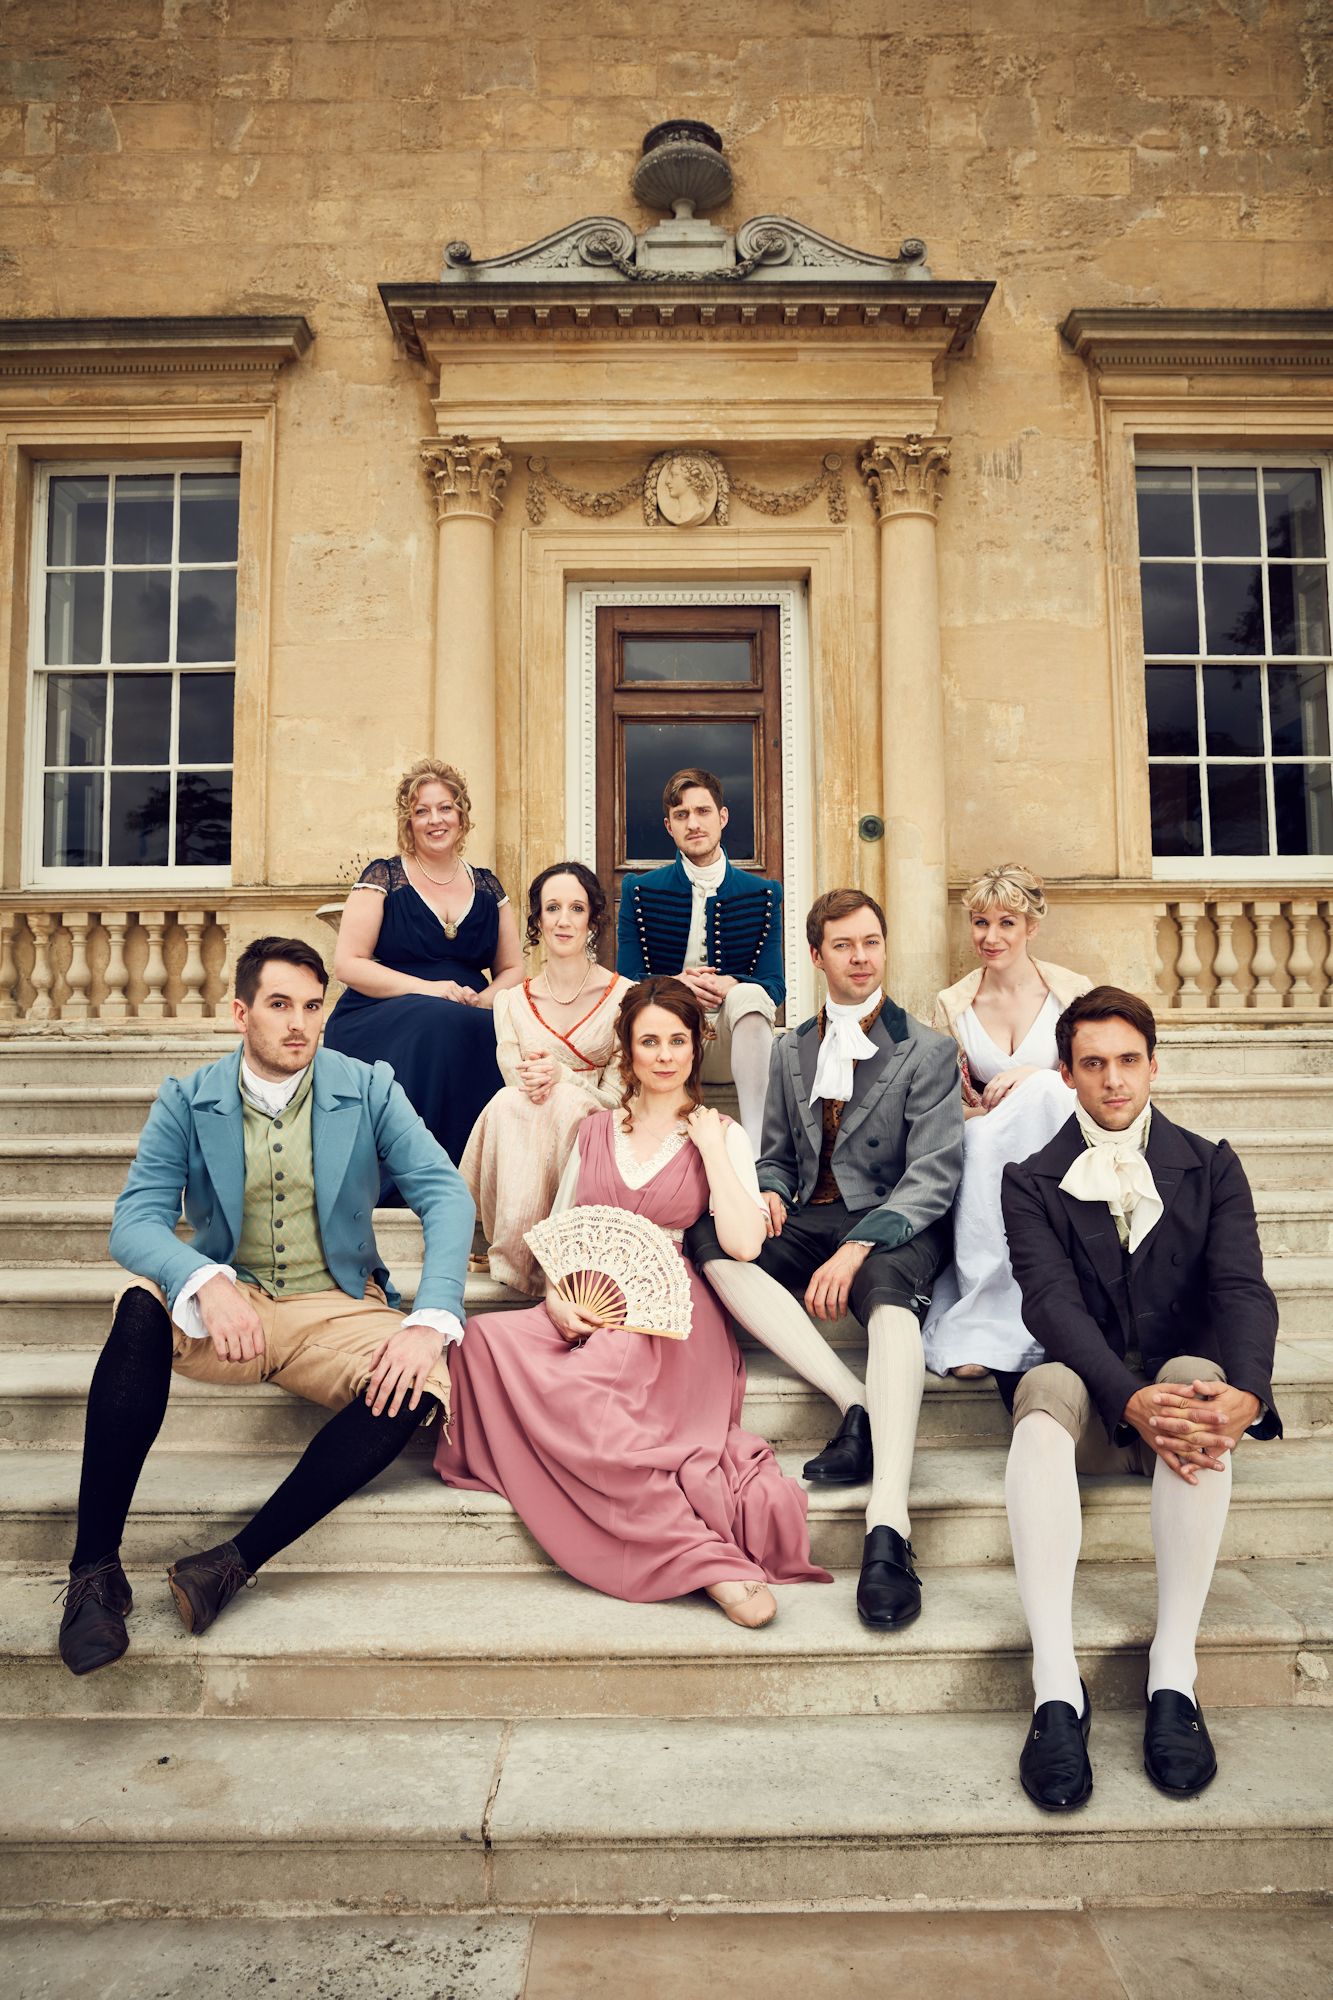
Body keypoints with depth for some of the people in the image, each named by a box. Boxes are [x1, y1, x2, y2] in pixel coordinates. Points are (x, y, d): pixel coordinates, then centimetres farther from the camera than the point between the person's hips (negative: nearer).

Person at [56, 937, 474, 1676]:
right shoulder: (186, 1101, 0)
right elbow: (135, 1220, -10)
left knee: (419, 1385, -30)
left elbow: (444, 1193, -9)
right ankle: (95, 1568, -23)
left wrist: (430, 1323, -25)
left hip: (336, 1309, 0)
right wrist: (207, 1282, -33)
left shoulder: (369, 1088, -2)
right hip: (226, 1311, 0)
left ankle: (237, 1561, -24)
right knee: (143, 1307, -32)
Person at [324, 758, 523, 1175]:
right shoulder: (383, 878, 5)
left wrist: (483, 1000, -5)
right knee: (437, 1021, -37)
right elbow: (347, 964, -3)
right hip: (379, 1023, -3)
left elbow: (512, 969, 19)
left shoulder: (486, 887, 16)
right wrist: (427, 988, -14)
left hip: (471, 1020, 4)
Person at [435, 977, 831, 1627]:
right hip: (587, 1317, 4)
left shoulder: (722, 1136, 10)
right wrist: (556, 1298, -3)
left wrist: (710, 1147, -4)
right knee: (483, 1338, -30)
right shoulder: (595, 1132, 20)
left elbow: (743, 1243, -5)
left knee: (585, 1390, -37)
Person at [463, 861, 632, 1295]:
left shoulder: (623, 996, 1)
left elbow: (616, 1096, -3)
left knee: (565, 1102, -35)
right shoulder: (512, 1001, 11)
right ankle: (517, 1255, -29)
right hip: (522, 1139, 2)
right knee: (508, 1103, -31)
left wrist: (562, 1078, -22)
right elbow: (516, 1080, 3)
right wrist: (532, 1080, -22)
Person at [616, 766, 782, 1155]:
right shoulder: (639, 891, 7)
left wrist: (730, 985, -23)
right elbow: (627, 980, 2)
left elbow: (775, 987, 0)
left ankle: (757, 1139, -35)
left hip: (731, 1042, 0)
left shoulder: (763, 895, 7)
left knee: (749, 995, -33)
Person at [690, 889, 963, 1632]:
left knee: (888, 1289, -39)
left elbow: (934, 1176, -6)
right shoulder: (791, 1051, 18)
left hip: (893, 1227, -4)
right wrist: (770, 1193, -4)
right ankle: (859, 1404, -31)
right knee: (711, 1240, -25)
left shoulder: (927, 1051, 3)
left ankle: (889, 1530, -50)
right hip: (809, 1222, 5)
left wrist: (859, 1246, -22)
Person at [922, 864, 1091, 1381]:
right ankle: (985, 1330, -34)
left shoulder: (1072, 991, 2)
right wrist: (982, 1111, -15)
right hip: (986, 1149, 1)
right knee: (980, 1136, -35)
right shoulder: (952, 1005, 7)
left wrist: (1033, 1077, -18)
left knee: (1040, 1090, -34)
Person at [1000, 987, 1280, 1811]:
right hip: (1091, 1402, 0)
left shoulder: (1210, 1167, 8)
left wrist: (1244, 1393, -29)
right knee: (1048, 1385, -34)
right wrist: (1133, 1401, -30)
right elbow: (1052, 1302, -11)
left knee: (1199, 1374, -34)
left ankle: (1174, 1672, -35)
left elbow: (1243, 1288, -7)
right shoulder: (1032, 1182, 5)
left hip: (1180, 1381, 1)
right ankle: (1056, 1682, -41)